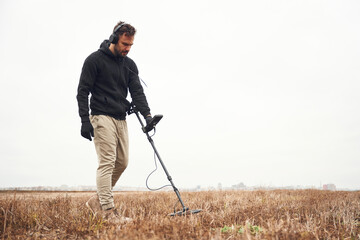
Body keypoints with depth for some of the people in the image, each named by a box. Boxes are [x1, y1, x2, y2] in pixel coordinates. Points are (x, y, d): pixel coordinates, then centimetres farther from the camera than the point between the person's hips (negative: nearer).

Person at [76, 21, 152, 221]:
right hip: (102, 117, -7)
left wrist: (147, 114, -13)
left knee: (122, 161, 6)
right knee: (107, 162, -12)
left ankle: (97, 201, 20)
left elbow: (137, 92, 3)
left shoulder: (130, 65, 12)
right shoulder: (95, 60, -5)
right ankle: (108, 210, -8)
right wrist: (85, 120, -15)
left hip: (121, 119, 7)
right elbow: (83, 91, -6)